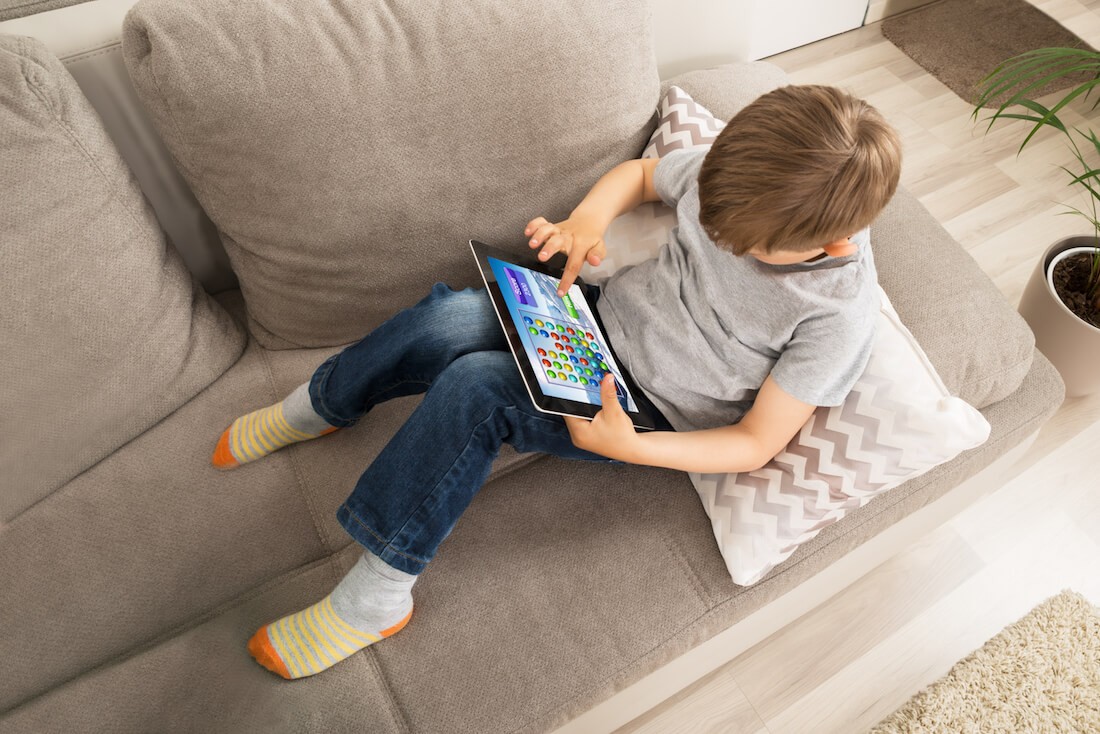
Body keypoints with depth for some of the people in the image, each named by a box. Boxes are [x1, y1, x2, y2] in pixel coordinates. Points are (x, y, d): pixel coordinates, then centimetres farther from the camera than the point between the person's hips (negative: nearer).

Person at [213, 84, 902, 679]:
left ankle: (378, 594, -10)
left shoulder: (839, 316, -23)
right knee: (443, 320, -21)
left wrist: (630, 448, -29)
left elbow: (758, 443, -17)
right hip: (604, 312, 5)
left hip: (651, 415, -5)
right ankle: (317, 407, 10)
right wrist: (589, 217, -14)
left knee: (477, 387, -29)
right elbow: (640, 174, 8)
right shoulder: (741, 171, -11)